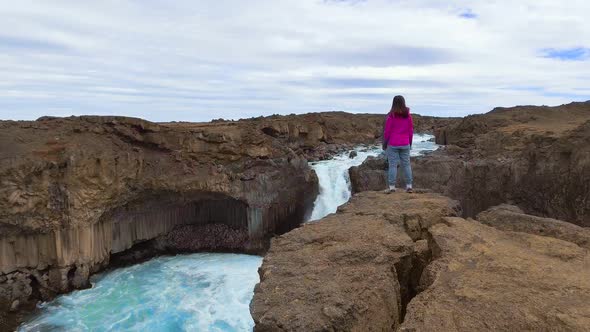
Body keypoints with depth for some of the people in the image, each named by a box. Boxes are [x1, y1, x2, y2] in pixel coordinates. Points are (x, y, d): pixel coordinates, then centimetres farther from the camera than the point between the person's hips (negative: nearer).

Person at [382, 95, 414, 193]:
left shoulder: (391, 116, -10)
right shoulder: (408, 116, 1)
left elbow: (387, 131, -7)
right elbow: (411, 131, 6)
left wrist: (384, 144, 3)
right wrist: (410, 143, 17)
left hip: (393, 144, -3)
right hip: (405, 145, 3)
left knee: (393, 165, 0)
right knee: (406, 164, 9)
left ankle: (392, 187, -1)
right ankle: (409, 186, 12)